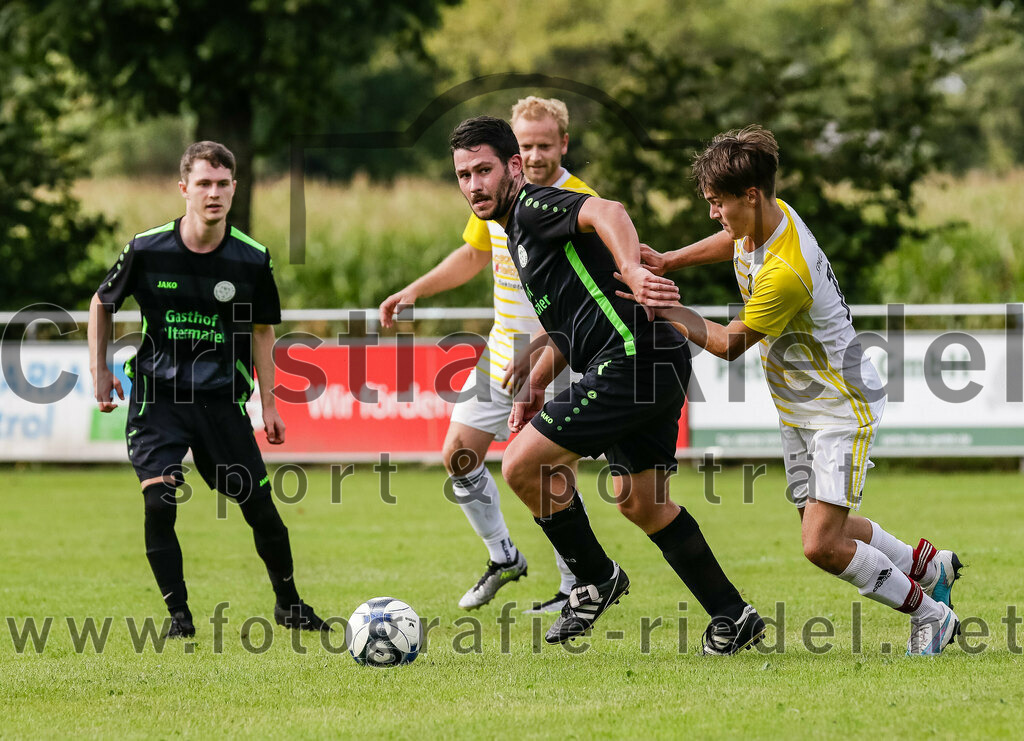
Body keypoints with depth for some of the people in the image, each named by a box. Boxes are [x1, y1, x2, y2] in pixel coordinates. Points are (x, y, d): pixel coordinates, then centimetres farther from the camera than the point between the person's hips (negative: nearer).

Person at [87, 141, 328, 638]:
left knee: (259, 506, 1)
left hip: (223, 398, 1)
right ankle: (179, 616, -3)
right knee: (159, 503, -17)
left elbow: (261, 331, 10)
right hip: (156, 396, -1)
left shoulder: (252, 259, -4)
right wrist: (99, 370, 5)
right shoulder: (146, 250, -8)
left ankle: (288, 604, 24)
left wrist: (268, 404, 8)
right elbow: (102, 304, 10)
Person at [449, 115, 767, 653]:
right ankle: (732, 617, 24)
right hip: (654, 367, 11)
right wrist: (534, 387, 22)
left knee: (522, 464, -8)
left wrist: (632, 272, -48)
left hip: (631, 357, -11)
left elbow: (606, 213, -31)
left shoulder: (534, 206, -9)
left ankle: (596, 581, 8)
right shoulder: (517, 229, 23)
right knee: (640, 502, 19)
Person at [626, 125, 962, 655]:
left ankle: (930, 613, 4)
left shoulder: (785, 273, -32)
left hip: (842, 411, -9)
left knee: (822, 545, -15)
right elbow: (735, 242, 22)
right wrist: (668, 262, 10)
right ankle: (928, 564, 35)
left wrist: (660, 307, -16)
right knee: (827, 532, 14)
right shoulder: (770, 216, -5)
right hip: (799, 408, 9)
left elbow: (730, 344, -20)